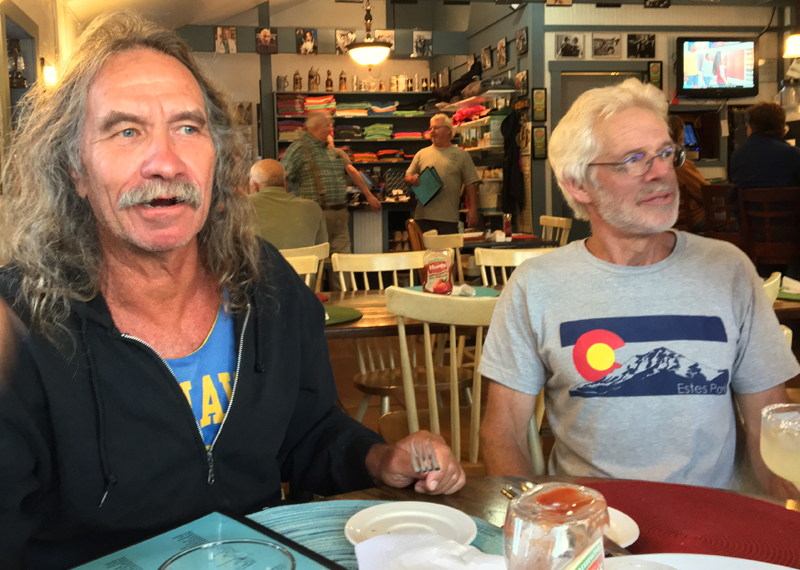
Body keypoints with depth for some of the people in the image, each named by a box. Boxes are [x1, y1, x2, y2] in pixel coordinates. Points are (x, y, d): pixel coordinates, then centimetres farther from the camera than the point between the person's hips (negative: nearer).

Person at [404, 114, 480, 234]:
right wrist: (412, 179, -10)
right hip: (423, 216, 2)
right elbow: (407, 177, 15)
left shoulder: (461, 155, 7)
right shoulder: (421, 154, 13)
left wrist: (473, 210, -4)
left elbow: (470, 183, 4)